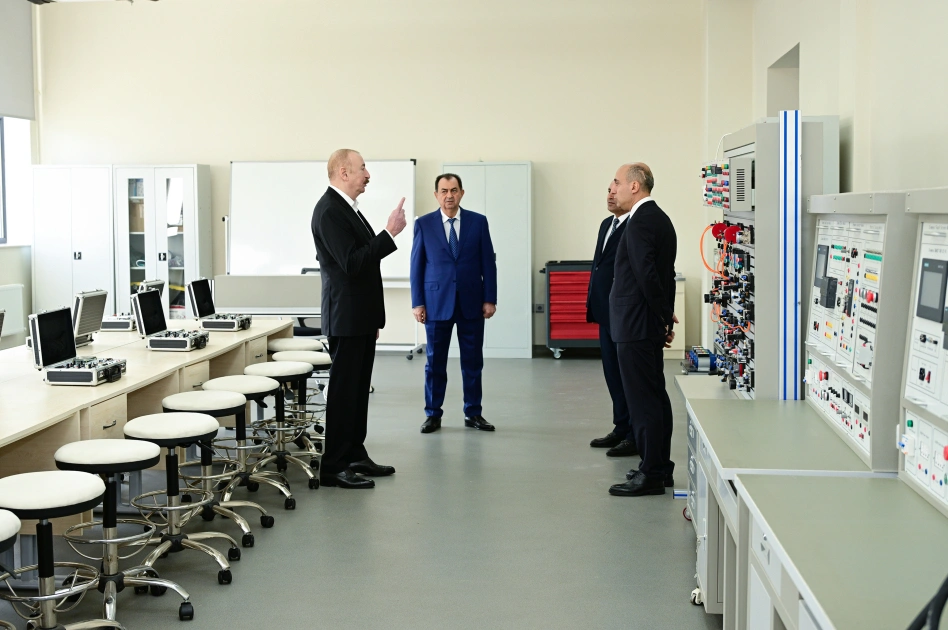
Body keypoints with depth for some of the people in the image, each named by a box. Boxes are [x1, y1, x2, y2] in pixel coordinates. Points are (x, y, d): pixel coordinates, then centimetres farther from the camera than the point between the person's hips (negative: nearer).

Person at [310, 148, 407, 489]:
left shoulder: (347, 208, 15)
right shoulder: (329, 211, -16)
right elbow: (351, 263, -25)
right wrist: (390, 233, -25)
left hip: (361, 317, 10)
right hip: (346, 318, -10)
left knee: (358, 389, 14)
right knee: (343, 391, -5)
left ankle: (355, 455, 22)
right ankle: (333, 467, 0)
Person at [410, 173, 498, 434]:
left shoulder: (478, 221, 4)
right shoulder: (424, 224, 2)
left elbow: (488, 263, 4)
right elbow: (416, 266, 2)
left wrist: (490, 299, -1)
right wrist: (417, 303, -3)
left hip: (471, 302, 1)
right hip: (437, 302, -1)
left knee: (473, 361, 6)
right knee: (435, 361, 5)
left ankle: (473, 414, 17)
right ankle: (433, 415, 15)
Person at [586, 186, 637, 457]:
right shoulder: (607, 224, 15)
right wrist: (594, 305, 16)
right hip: (606, 313, 9)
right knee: (613, 374, 15)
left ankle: (635, 437, 8)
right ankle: (621, 429, 25)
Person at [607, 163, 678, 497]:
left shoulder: (640, 222, -16)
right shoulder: (660, 219, 15)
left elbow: (647, 275, -22)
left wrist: (664, 317, -12)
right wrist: (666, 316, 15)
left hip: (635, 327, -10)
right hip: (649, 326, 10)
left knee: (643, 400, -5)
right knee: (655, 397, 15)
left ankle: (651, 475, -1)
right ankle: (660, 467, 24)